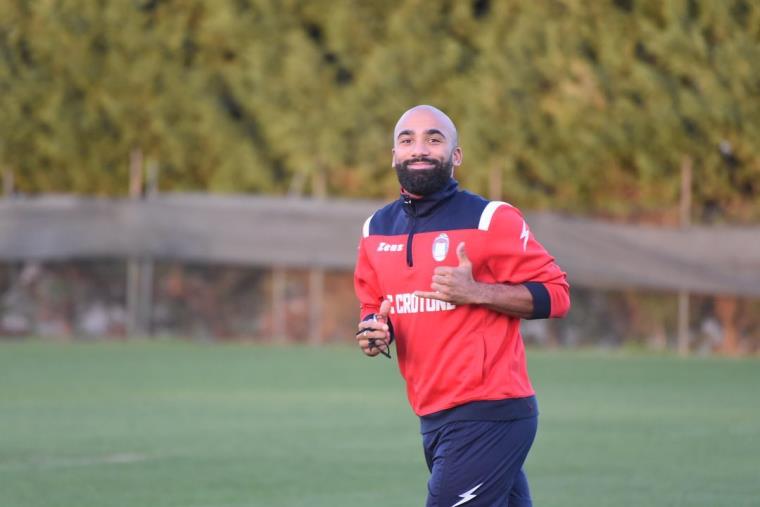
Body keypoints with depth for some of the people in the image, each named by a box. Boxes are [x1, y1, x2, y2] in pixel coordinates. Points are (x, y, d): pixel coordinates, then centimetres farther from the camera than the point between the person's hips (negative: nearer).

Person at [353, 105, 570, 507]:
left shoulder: (490, 220, -8)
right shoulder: (376, 230, 11)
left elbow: (555, 293, -8)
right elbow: (373, 305, 24)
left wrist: (476, 293, -20)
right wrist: (373, 329, 1)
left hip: (488, 417, -7)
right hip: (433, 422, 7)